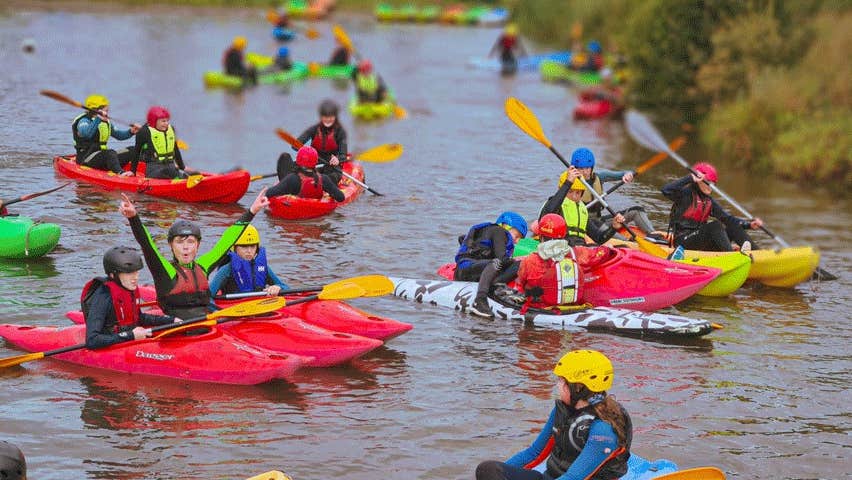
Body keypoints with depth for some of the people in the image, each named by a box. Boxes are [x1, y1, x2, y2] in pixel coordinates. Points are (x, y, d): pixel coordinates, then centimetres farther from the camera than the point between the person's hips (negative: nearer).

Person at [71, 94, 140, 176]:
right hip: (85, 159, -9)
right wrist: (98, 119, -41)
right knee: (110, 153, -37)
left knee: (131, 151, 0)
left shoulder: (106, 122, 16)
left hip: (102, 156, 9)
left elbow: (118, 135, 24)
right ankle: (120, 172, -58)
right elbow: (86, 134, -34)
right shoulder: (84, 121, -11)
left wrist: (131, 132, 6)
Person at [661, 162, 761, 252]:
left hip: (700, 240, 7)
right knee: (714, 226, -28)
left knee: (733, 228, -9)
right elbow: (666, 190, -26)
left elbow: (727, 219, 9)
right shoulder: (685, 194, -6)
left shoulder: (709, 202, 14)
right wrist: (690, 178, -27)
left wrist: (749, 224, -6)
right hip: (682, 241, -7)